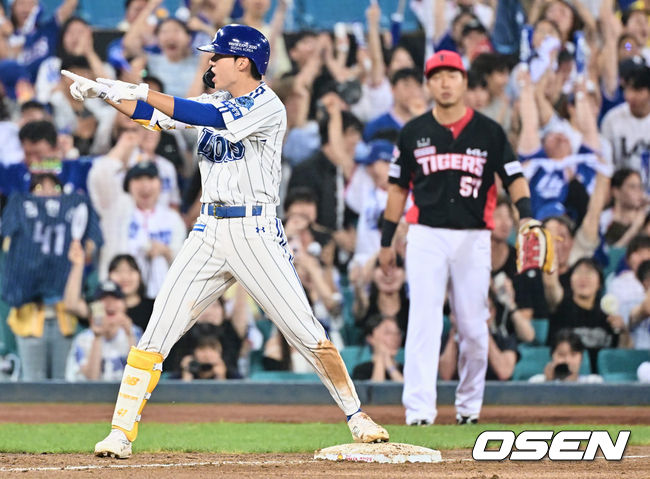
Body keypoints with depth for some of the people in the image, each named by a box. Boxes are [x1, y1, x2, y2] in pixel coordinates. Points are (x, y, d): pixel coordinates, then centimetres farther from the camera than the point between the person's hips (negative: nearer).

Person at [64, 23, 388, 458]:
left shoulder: (268, 106, -10)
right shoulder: (216, 103, 13)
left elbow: (210, 119, -22)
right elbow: (153, 115, 11)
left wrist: (142, 92, -22)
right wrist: (103, 93, -3)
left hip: (254, 231, -6)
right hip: (209, 231, 6)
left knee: (306, 333, -6)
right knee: (156, 334, -3)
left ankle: (356, 414, 9)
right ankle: (122, 433, -2)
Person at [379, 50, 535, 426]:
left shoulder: (488, 131, 4)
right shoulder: (414, 133, 7)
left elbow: (514, 177, 1)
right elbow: (398, 187, 13)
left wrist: (525, 215, -18)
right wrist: (387, 241, 10)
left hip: (473, 238, 0)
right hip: (426, 236, 0)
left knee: (473, 326, 4)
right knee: (423, 323, -11)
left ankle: (469, 404, 20)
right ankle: (419, 409, -17)